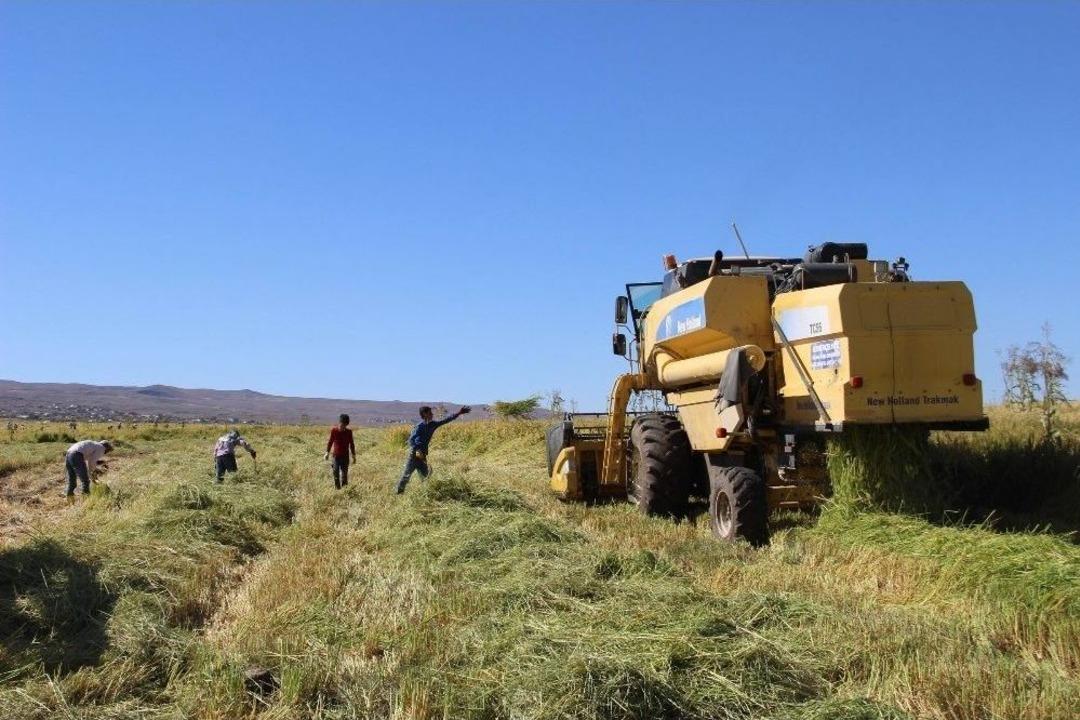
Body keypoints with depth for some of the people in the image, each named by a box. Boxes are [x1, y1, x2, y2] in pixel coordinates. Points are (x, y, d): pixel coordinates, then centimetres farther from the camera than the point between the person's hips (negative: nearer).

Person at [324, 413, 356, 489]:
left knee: (344, 473, 1)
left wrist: (354, 455, 9)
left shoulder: (349, 432, -2)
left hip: (345, 456, 0)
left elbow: (351, 444, 6)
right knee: (336, 472, -3)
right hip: (336, 455, 0)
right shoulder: (334, 430, -4)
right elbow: (330, 442, 4)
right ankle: (337, 488, 5)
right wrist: (327, 453, 0)